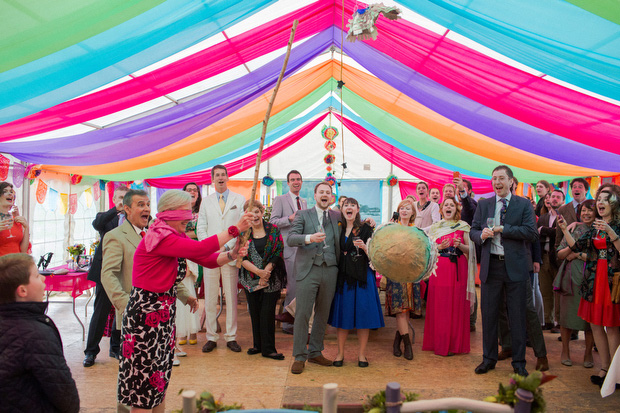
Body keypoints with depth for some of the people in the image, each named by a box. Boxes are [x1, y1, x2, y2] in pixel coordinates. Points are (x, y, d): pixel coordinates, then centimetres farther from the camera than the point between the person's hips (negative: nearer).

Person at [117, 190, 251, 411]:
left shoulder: (176, 237, 8)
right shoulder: (159, 237, -22)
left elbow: (209, 260, 3)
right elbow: (200, 249, -31)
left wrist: (232, 254, -15)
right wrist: (235, 229, -28)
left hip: (164, 314, 9)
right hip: (146, 313, -9)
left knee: (160, 376, 18)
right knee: (145, 377, 4)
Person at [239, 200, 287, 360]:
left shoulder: (273, 230, 0)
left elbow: (279, 253, -4)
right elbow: (241, 258, -3)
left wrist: (266, 273, -12)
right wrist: (258, 271, -16)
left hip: (271, 279, -2)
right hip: (251, 279, 2)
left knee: (267, 313, -4)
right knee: (254, 312, 8)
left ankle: (268, 348, 6)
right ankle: (258, 345, 23)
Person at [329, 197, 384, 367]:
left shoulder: (366, 228, 0)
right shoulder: (339, 230, 10)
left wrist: (364, 247, -20)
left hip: (362, 276, -2)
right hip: (343, 276, 3)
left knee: (363, 313, 0)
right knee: (343, 313, 6)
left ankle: (362, 353, 14)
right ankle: (340, 352, 19)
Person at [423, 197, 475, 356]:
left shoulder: (463, 227, 7)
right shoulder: (434, 227, 11)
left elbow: (469, 250, 6)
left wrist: (460, 245, -13)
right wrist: (440, 247, -10)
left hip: (458, 270, 0)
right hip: (440, 269, 1)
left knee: (457, 306, 0)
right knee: (439, 306, -1)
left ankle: (455, 344, 12)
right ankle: (440, 344, 10)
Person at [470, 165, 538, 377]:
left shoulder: (524, 204, 1)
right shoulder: (483, 204, 9)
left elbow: (532, 233, -10)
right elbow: (473, 231, 7)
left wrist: (503, 229, -15)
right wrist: (481, 235, -15)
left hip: (515, 267, -2)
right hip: (491, 266, 2)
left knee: (517, 316, 6)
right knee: (489, 314, 9)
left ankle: (518, 362, 22)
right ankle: (489, 358, 24)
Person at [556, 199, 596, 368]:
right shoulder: (574, 229, 10)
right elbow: (560, 254, 9)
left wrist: (578, 254, -8)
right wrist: (571, 247, -9)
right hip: (572, 277, 2)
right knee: (567, 315, 4)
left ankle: (588, 353, 19)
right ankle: (565, 351, 19)